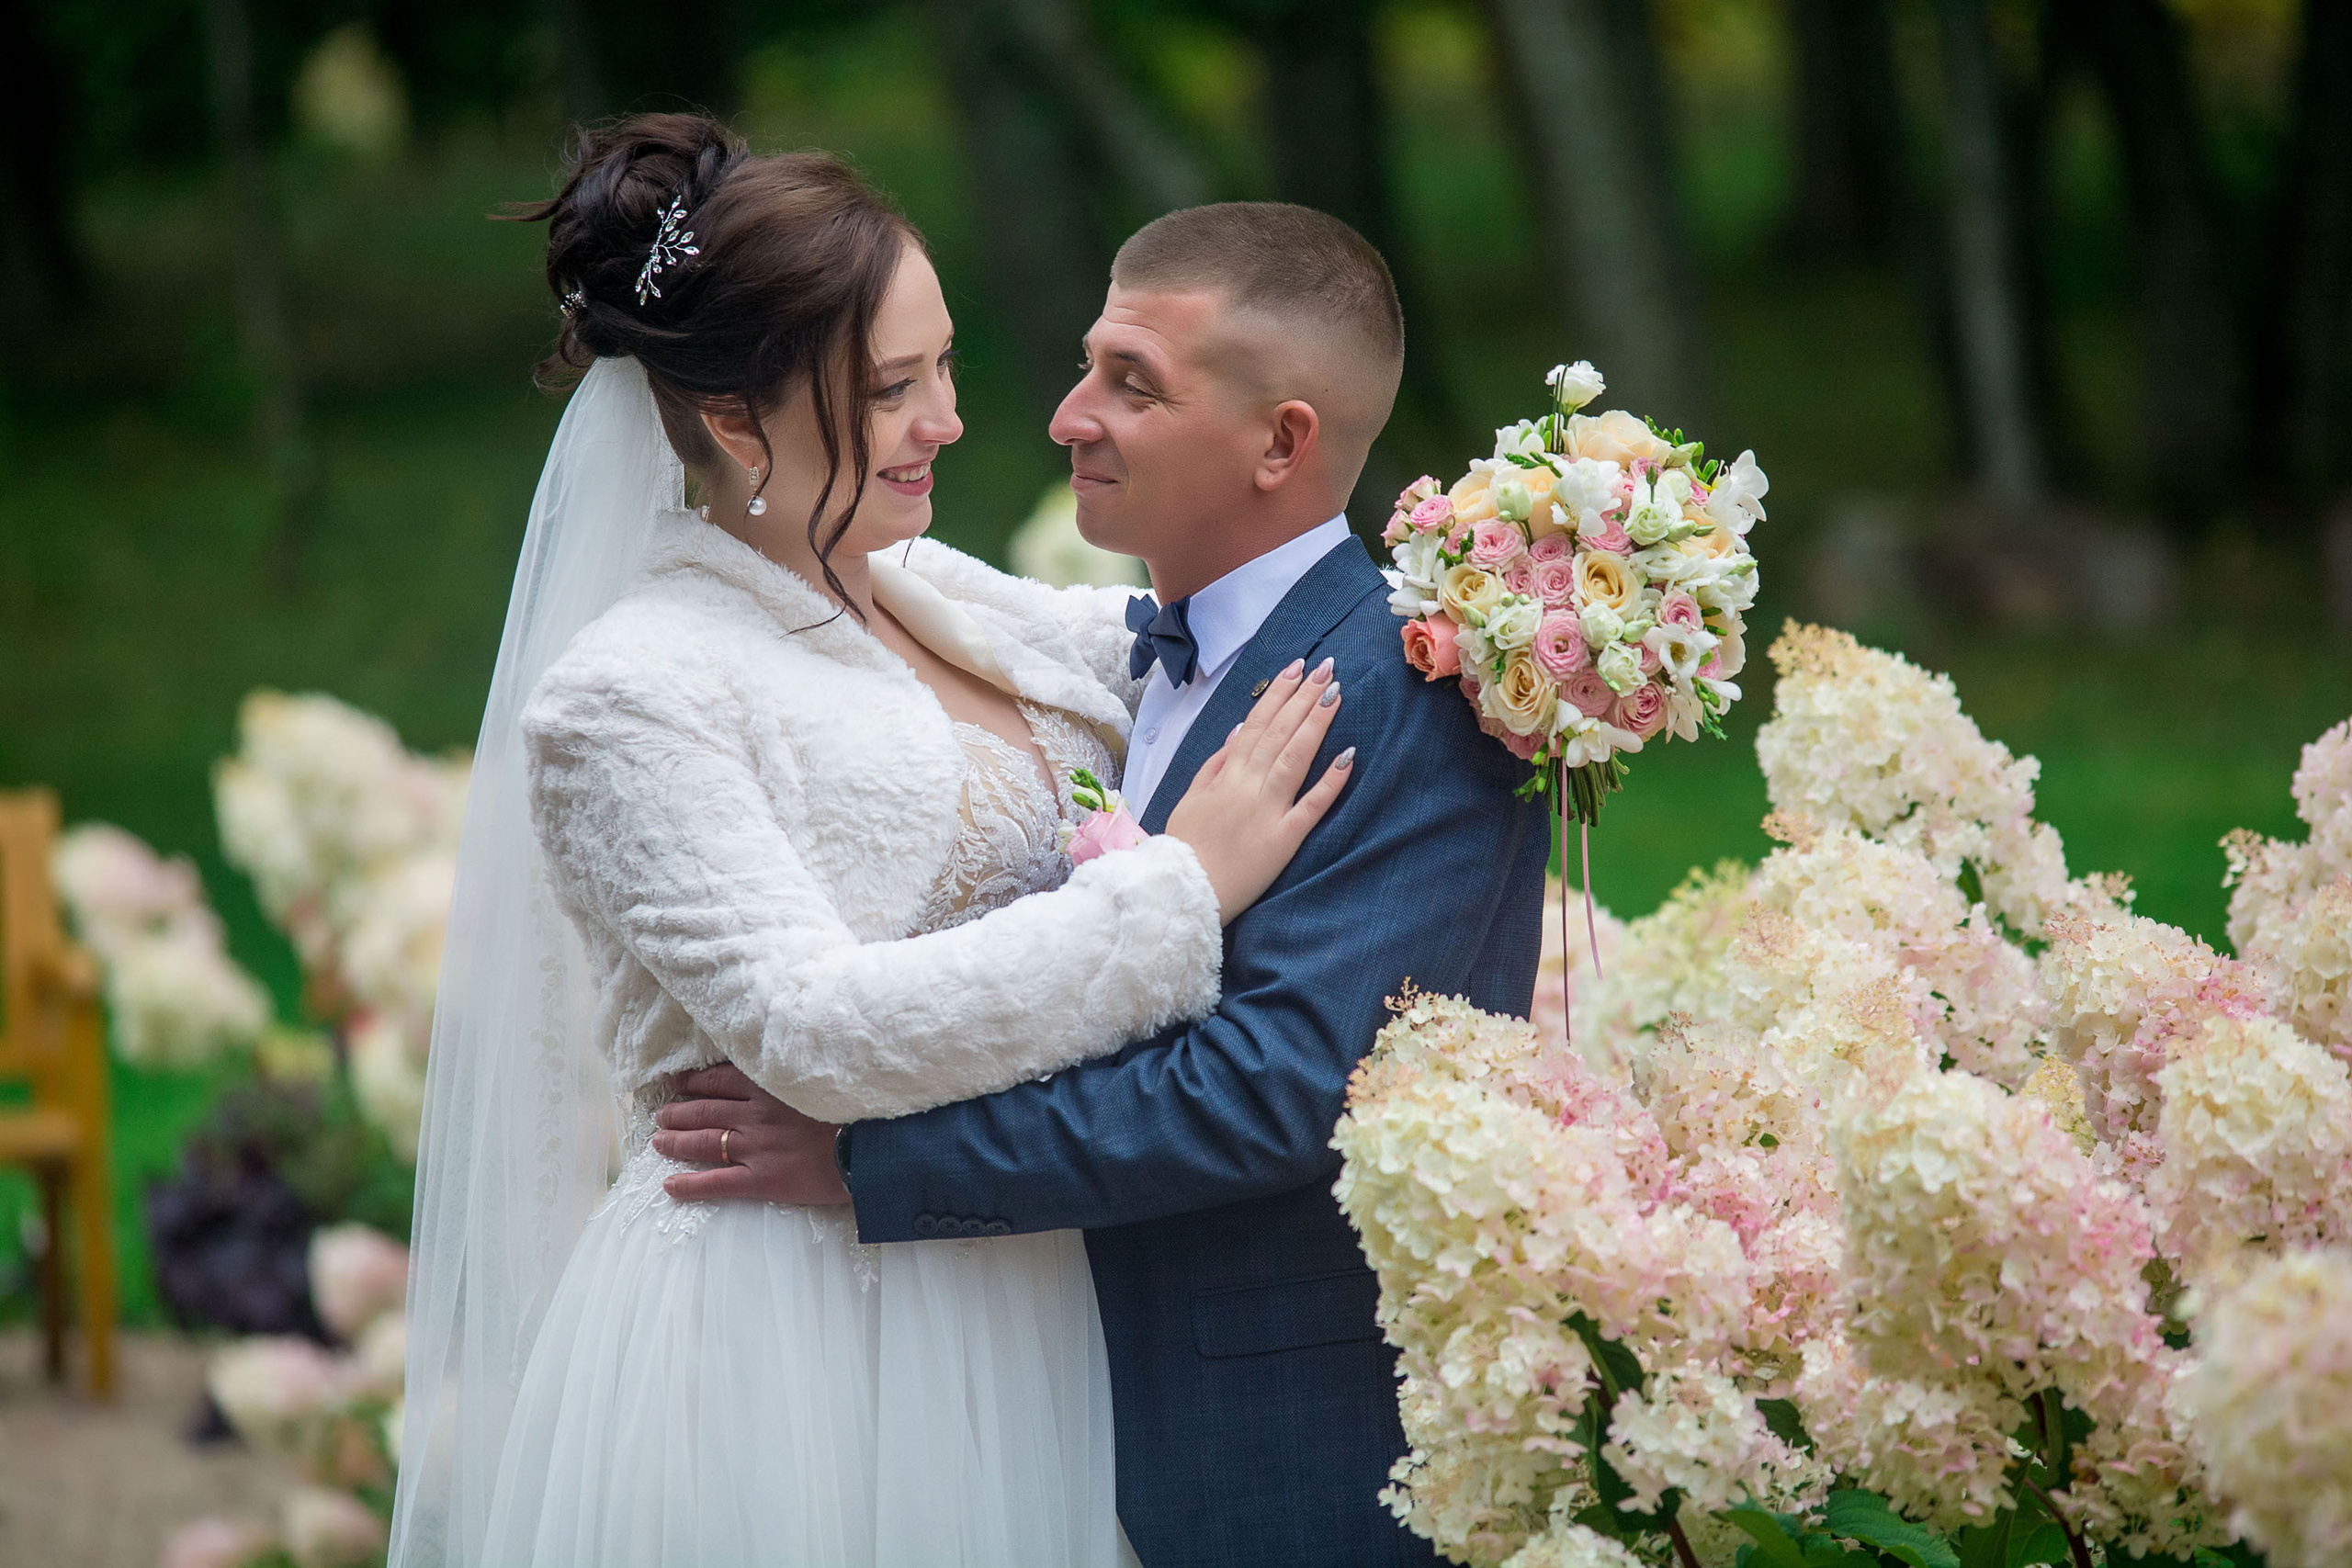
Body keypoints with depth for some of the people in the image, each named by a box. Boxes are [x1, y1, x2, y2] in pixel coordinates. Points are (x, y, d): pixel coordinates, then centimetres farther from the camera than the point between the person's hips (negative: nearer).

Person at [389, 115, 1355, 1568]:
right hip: (779, 1373, -7)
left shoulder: (932, 594, 8)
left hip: (1015, 1311, 7)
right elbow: (811, 1028, -22)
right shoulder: (625, 698, -13)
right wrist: (1181, 889, -20)